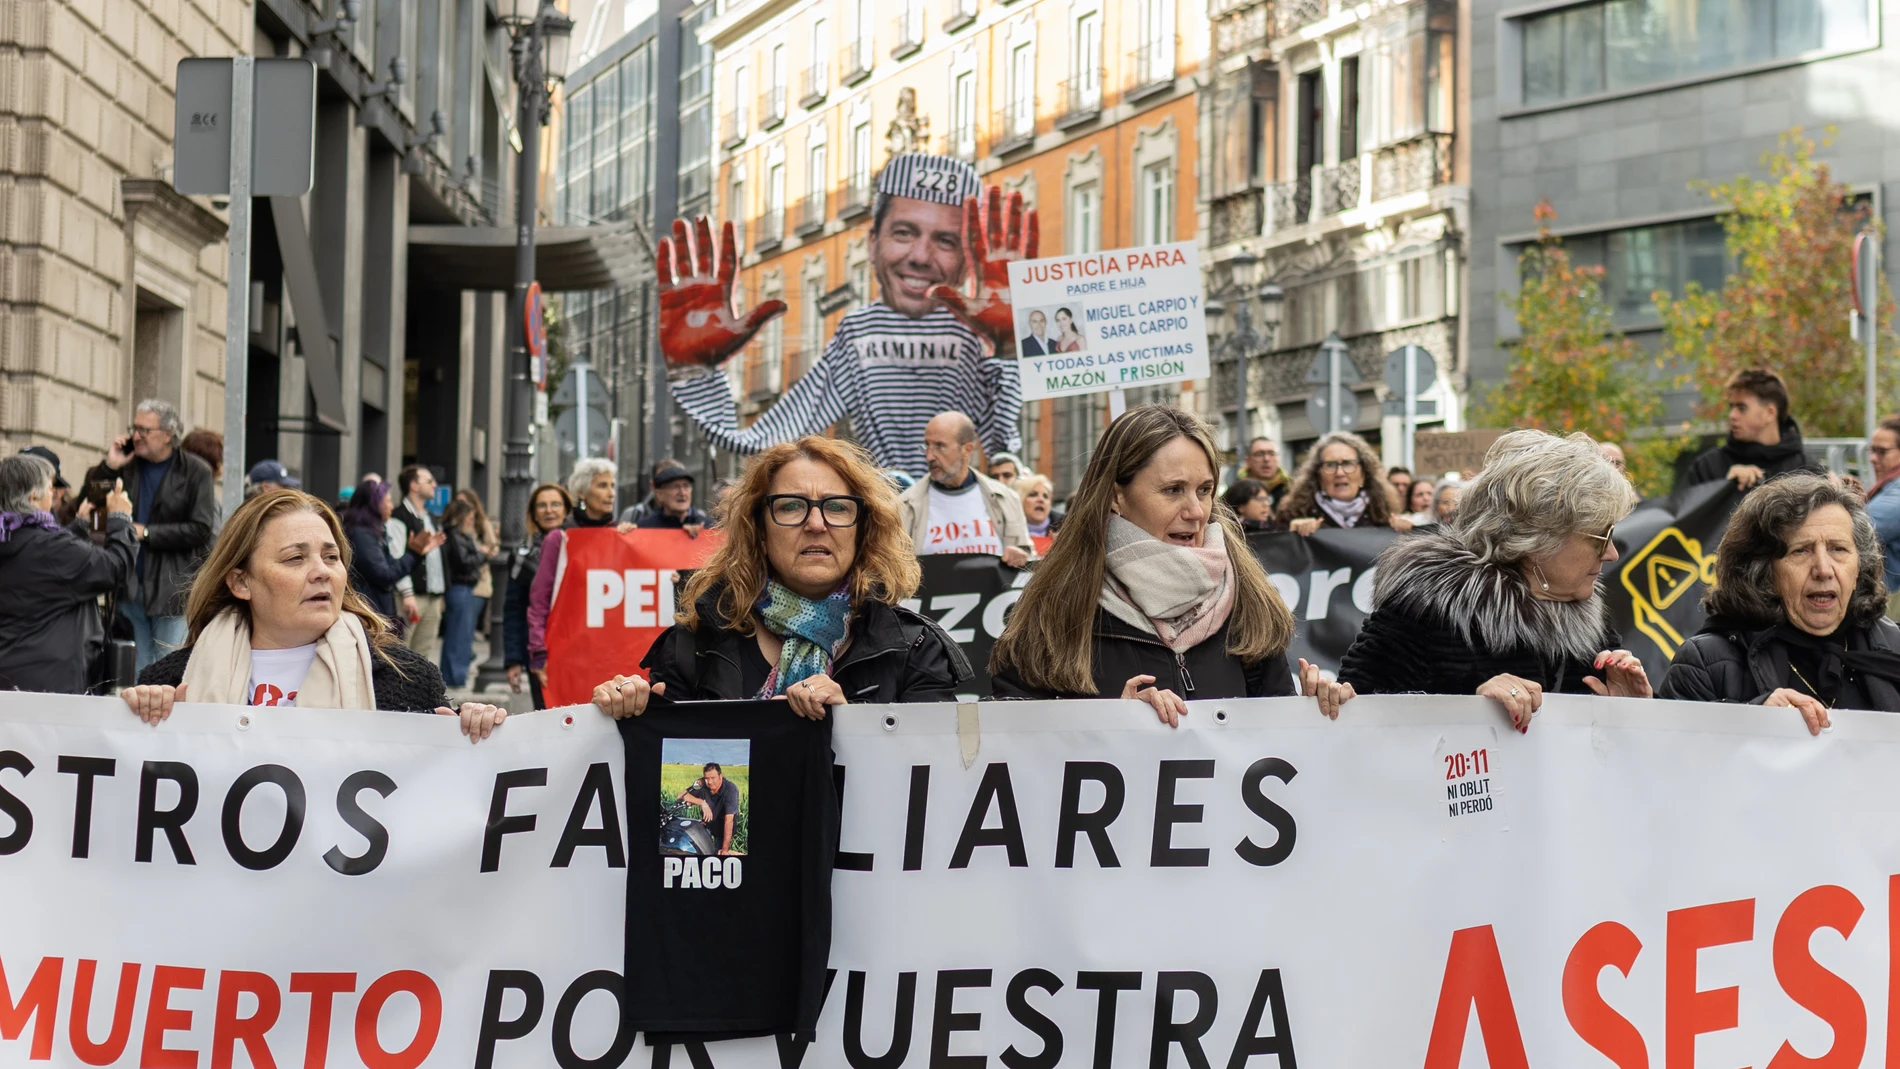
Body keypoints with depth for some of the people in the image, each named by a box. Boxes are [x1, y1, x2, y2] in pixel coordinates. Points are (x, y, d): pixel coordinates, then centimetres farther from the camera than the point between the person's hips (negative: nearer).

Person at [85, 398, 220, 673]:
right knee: (138, 674, 8)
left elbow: (200, 530, -10)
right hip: (131, 587, 4)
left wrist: (146, 533, -11)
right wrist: (108, 467, -6)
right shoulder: (126, 463, 9)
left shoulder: (195, 472, -3)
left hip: (173, 589, -4)